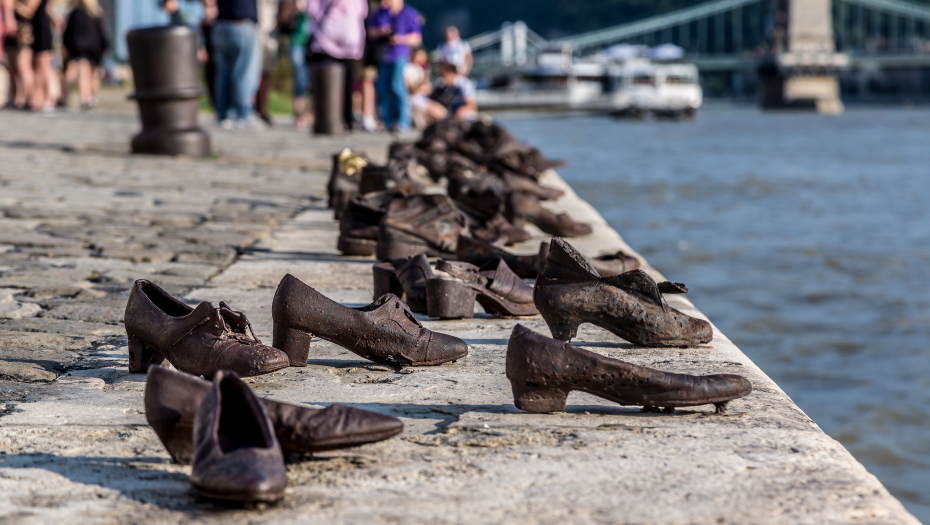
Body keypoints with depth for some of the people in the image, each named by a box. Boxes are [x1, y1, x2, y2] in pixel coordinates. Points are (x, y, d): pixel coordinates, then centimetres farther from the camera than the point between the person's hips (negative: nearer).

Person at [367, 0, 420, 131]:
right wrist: (380, 31, -7)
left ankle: (403, 122, -14)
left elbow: (417, 38, -1)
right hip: (382, 55, 5)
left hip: (400, 55, -5)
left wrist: (402, 39, -17)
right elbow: (370, 32, 14)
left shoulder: (410, 14, 1)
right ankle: (387, 121, 12)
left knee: (397, 86, -16)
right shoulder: (380, 13, 14)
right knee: (383, 88, 3)